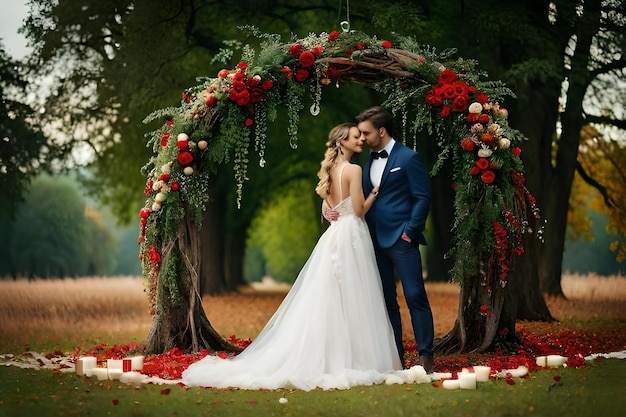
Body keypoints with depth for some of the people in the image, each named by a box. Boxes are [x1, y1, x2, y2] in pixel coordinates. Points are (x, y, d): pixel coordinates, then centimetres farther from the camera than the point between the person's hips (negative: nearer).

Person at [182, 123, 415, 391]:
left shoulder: (330, 171, 14)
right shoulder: (354, 170, -11)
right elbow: (359, 210, -12)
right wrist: (374, 194, 3)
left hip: (334, 236, 8)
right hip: (351, 237, -8)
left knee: (325, 301, 7)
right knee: (351, 302, -4)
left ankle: (320, 358, 6)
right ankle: (353, 359, 0)